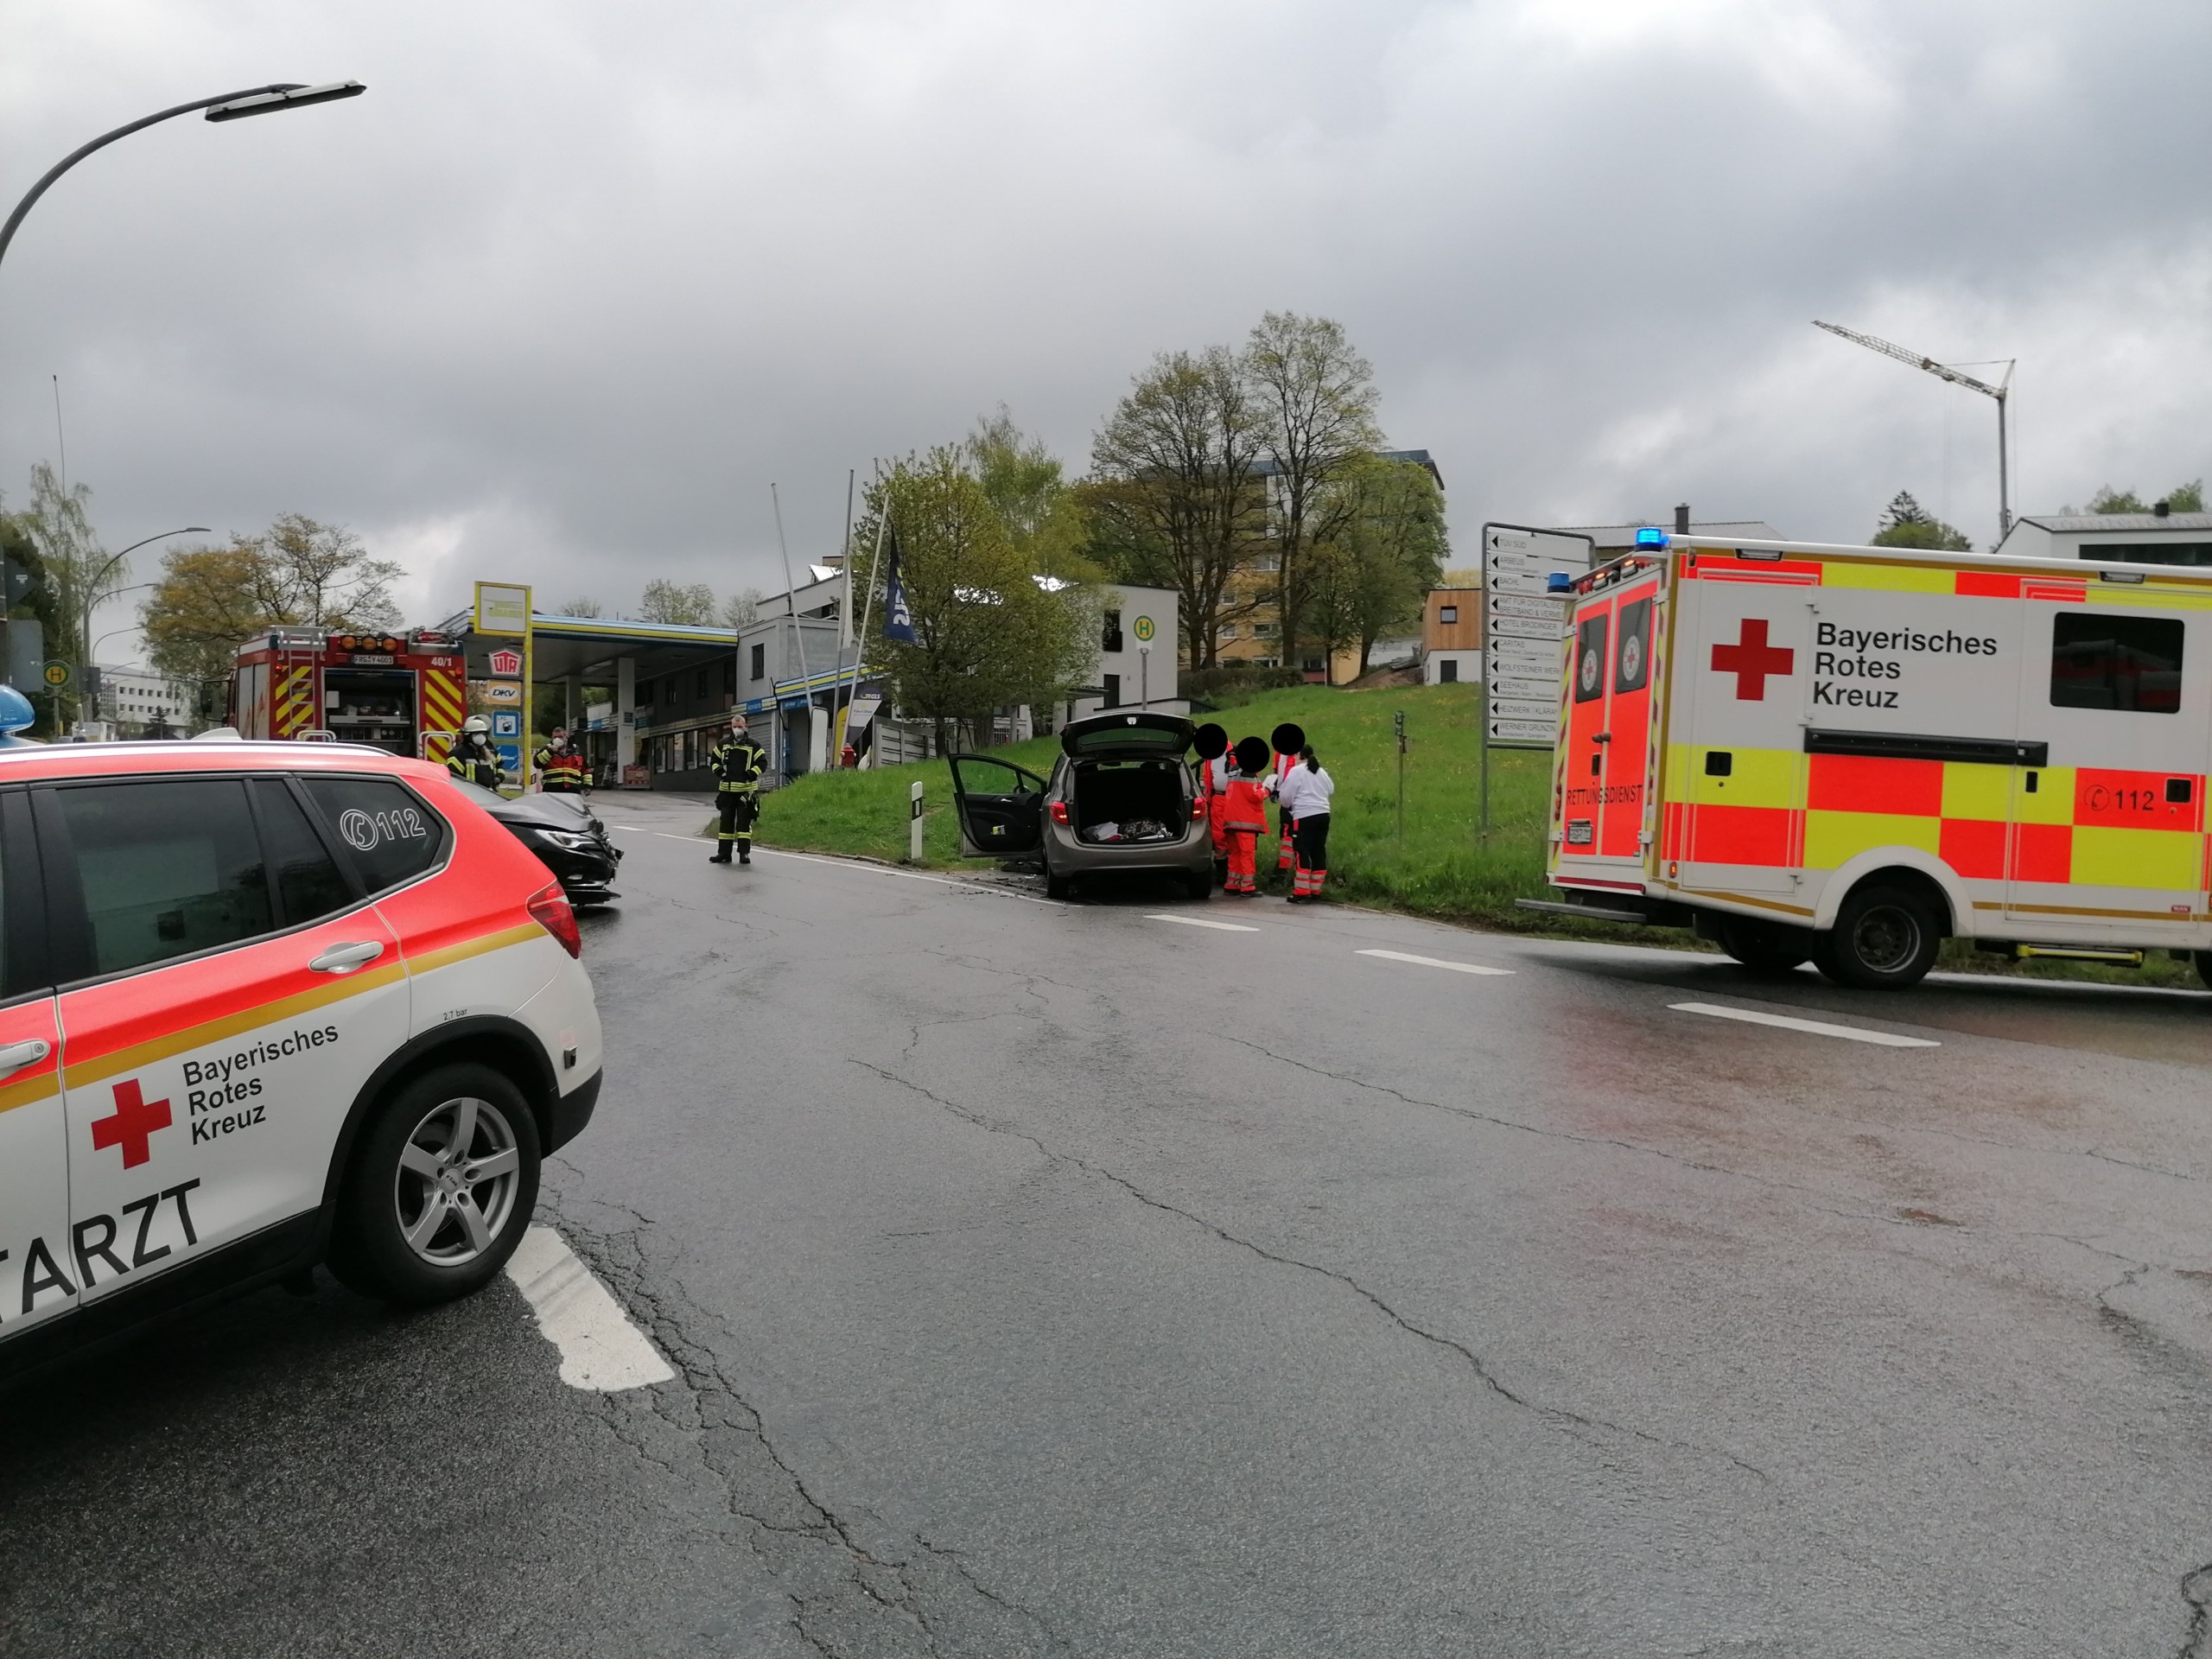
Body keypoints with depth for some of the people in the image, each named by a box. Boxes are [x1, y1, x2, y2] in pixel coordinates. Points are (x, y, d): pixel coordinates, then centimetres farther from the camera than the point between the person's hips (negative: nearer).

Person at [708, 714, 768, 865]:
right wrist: (718, 771, -2)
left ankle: (744, 852, 0)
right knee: (726, 821, 6)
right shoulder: (723, 744, 11)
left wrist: (752, 773, -13)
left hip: (746, 790, -3)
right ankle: (724, 853, 11)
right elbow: (713, 760, 18)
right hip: (727, 789, 3)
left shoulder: (753, 745, 2)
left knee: (744, 821, -4)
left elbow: (762, 763, 2)